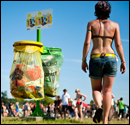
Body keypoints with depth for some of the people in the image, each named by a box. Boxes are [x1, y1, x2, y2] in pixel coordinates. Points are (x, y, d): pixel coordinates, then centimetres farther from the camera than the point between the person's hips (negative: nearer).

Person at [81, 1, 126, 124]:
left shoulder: (91, 24, 7)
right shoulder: (114, 25, 8)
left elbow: (87, 43, -3)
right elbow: (118, 44, 0)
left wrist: (83, 60, 1)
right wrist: (123, 61, 5)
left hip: (95, 58, 0)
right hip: (110, 58, 0)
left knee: (96, 89, 13)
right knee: (107, 90, 5)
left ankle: (99, 106, -17)